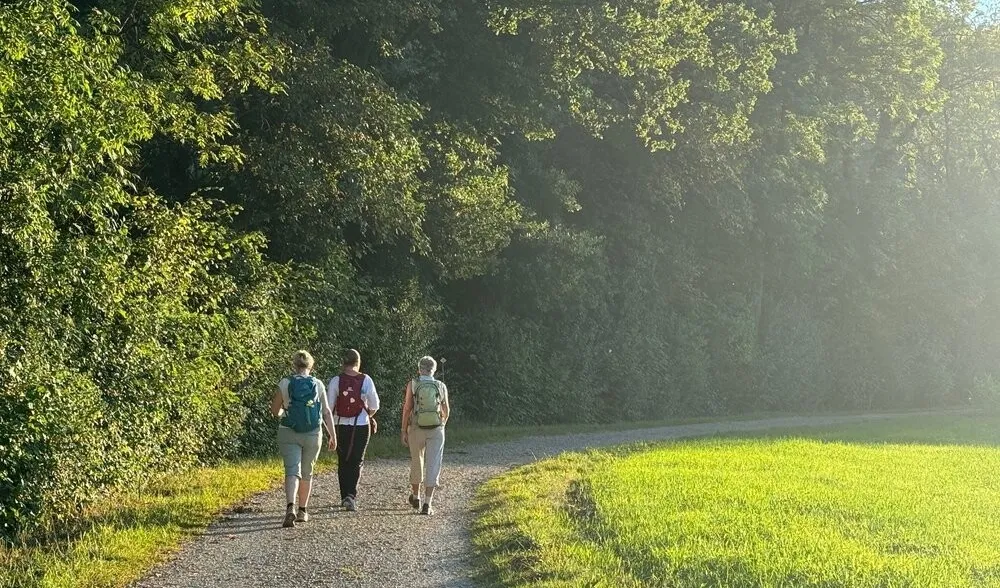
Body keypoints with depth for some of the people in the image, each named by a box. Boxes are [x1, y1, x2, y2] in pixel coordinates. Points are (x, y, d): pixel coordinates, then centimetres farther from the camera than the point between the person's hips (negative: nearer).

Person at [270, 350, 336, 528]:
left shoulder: (284, 383, -4)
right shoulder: (317, 385, 0)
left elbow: (275, 411, 4)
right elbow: (327, 412, -1)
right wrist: (333, 436, 4)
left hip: (288, 433, -2)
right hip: (313, 434, 2)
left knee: (292, 471, -7)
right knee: (307, 472, 17)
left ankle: (290, 507, -30)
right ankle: (303, 510, 27)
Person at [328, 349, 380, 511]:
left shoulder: (336, 381, -5)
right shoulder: (366, 380, -5)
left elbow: (328, 405, -4)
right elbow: (374, 405, 1)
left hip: (341, 426, 1)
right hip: (361, 426, -1)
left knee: (342, 462, 13)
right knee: (357, 461, 4)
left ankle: (345, 496, 19)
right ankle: (351, 495, -12)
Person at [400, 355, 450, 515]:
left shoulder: (413, 384, -2)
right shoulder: (441, 386, 3)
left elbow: (407, 408, -7)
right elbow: (446, 410, 13)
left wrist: (404, 431, -1)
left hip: (416, 429, 0)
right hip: (436, 430, 0)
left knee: (416, 462, 18)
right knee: (433, 466, -1)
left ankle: (415, 496, 35)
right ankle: (427, 503, -10)